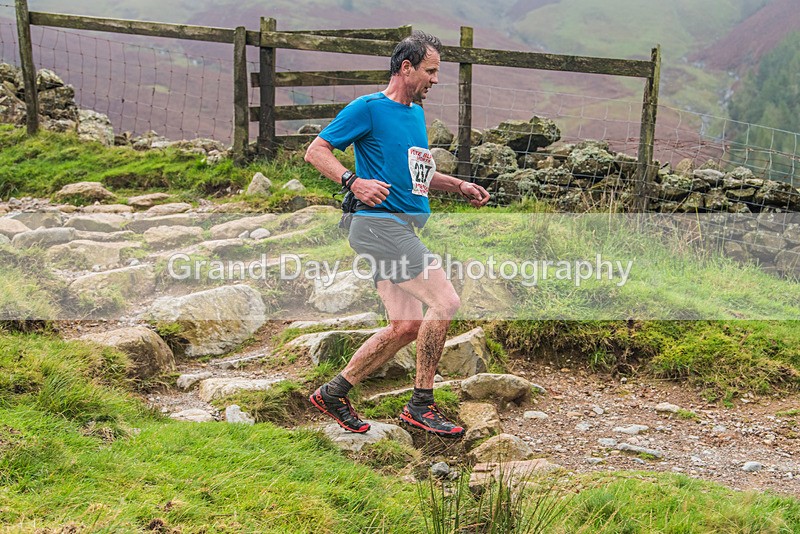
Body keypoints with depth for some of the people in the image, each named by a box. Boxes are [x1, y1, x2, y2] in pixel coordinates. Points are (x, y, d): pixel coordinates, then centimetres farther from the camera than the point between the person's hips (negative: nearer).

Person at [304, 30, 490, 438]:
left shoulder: (416, 113, 20)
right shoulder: (368, 108, -6)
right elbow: (316, 151, -7)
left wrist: (459, 186, 18)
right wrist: (354, 182, -22)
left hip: (402, 228, 9)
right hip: (379, 223, -9)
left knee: (406, 326, 5)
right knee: (445, 301, -15)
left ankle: (333, 393, 17)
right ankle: (420, 405, -4)